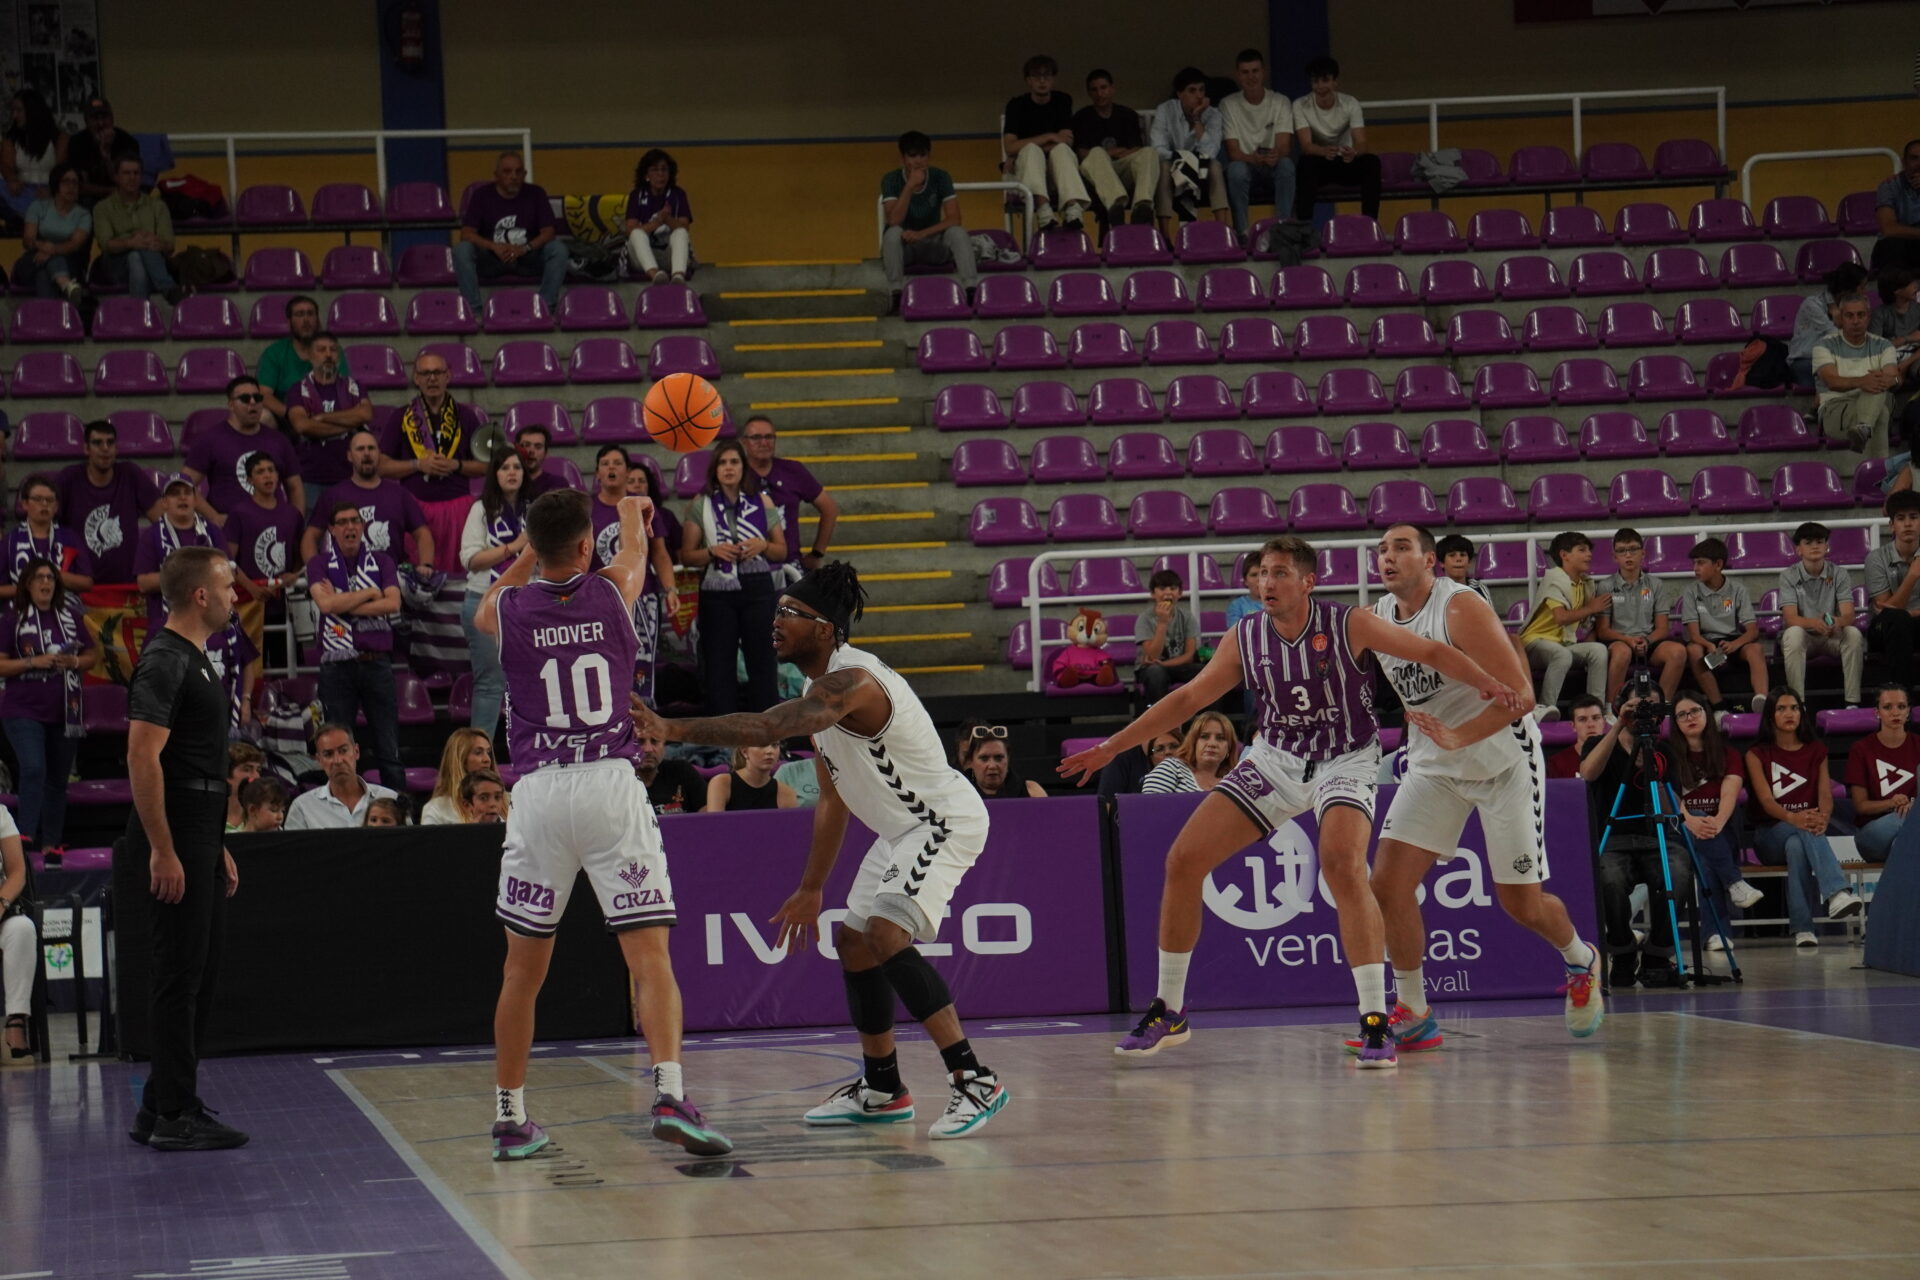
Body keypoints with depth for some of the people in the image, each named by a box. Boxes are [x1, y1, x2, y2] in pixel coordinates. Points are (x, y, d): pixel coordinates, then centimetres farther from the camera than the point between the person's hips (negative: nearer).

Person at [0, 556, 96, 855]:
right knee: (33, 768, -21)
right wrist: (34, 662, -17)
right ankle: (26, 836, -20)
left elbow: (93, 655, 13)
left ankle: (51, 843, 17)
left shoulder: (72, 617, 8)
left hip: (64, 711, 4)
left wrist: (75, 662, -8)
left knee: (58, 779, 9)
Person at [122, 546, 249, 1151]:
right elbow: (143, 757, -21)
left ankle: (161, 1110, 18)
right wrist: (162, 850, -24)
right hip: (175, 844, -10)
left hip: (198, 842, 10)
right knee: (180, 977, -7)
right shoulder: (165, 661, -14)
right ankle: (173, 1116, -3)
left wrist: (216, 849, 24)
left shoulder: (193, 659, 18)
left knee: (198, 977, 12)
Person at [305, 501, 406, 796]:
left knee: (388, 747, 0)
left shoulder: (381, 563, 10)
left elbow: (393, 603, -6)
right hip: (337, 664, -1)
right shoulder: (320, 565, 5)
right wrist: (370, 593, -4)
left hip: (376, 661, 1)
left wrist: (344, 605, -9)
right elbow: (325, 603, -12)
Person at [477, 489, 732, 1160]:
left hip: (539, 791, 1)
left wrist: (535, 544, 47)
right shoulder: (612, 590, 5)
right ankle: (670, 1094, -21)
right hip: (612, 784, -1)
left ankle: (509, 1118, 17)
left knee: (523, 968, 12)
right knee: (650, 956, -4)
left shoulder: (506, 609, 5)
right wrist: (632, 511, 54)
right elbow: (635, 551, 32)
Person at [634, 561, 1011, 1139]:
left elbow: (766, 727, -43)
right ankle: (881, 1091, 28)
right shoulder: (821, 688, 8)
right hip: (905, 829, 11)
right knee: (854, 941, 14)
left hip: (946, 820, -11)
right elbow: (833, 800, 17)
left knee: (886, 936, -24)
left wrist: (674, 730, -47)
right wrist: (811, 888, 20)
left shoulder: (851, 681, -26)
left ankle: (974, 1081, -24)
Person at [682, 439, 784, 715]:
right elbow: (686, 556, 3)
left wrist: (763, 546, -8)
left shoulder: (762, 503, 9)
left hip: (757, 589, 1)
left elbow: (782, 550, 13)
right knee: (719, 666, -1)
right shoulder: (701, 505, 6)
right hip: (717, 592, -1)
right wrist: (713, 552, -14)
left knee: (761, 660, 0)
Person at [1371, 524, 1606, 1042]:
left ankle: (1582, 961, 36)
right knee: (1388, 883, -11)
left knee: (1522, 903, 2)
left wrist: (1459, 737, -34)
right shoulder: (1376, 618, -1)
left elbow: (1518, 693, -26)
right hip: (1433, 766, 6)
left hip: (1502, 758, -6)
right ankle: (1412, 1013, 3)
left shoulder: (1461, 609, -21)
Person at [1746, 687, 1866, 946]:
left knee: (1796, 845, -39)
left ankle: (1802, 929, -49)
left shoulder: (1816, 751, 14)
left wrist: (1823, 818, -28)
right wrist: (1794, 818, -35)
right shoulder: (1758, 755, 5)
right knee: (1803, 832, -39)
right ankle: (1837, 892, -62)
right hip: (1770, 835, -2)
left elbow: (1825, 793, -2)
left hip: (1803, 835, 2)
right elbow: (1766, 800, -11)